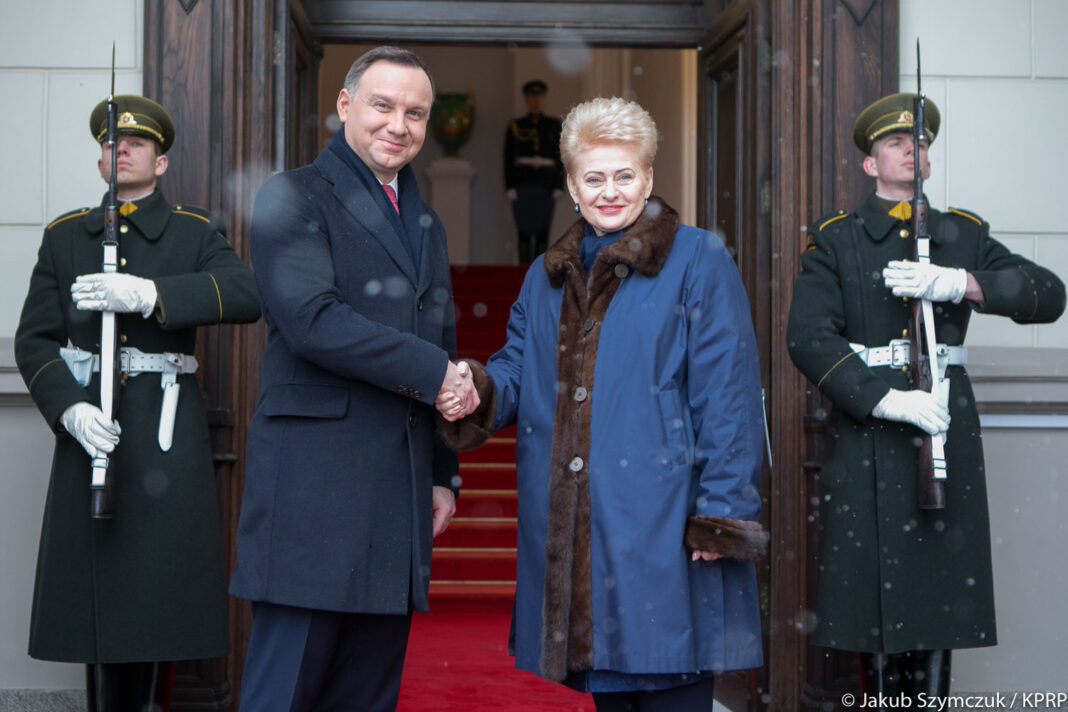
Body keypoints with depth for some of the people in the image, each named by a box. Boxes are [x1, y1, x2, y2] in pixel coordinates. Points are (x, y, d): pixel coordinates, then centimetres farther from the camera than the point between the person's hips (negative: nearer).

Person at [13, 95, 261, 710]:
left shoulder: (197, 233, 7)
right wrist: (71, 409, -13)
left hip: (167, 428, -1)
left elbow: (248, 295, -13)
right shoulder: (65, 237, 14)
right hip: (90, 423, 2)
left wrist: (150, 294, -25)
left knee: (157, 577, -3)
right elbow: (35, 340, 6)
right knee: (95, 585, 1)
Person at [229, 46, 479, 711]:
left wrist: (443, 474, 18)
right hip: (315, 476, -7)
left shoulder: (427, 224, 22)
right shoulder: (293, 198, -1)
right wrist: (430, 371, -11)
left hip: (401, 491, 7)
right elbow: (311, 320, -15)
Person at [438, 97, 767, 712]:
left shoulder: (699, 262, -1)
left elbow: (730, 396, -6)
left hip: (661, 529, -5)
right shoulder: (547, 275, 18)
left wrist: (721, 513, -13)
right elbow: (517, 372, 18)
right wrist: (474, 392, -6)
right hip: (565, 536, 5)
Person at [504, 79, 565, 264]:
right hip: (523, 184, -1)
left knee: (543, 232, 0)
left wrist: (558, 187, -1)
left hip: (546, 184, 1)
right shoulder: (515, 126, 8)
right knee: (524, 231, -4)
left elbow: (559, 158, 7)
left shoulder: (554, 126, 10)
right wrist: (510, 187, -4)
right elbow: (508, 159, 4)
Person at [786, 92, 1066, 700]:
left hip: (947, 421, 2)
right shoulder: (836, 239, 9)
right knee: (872, 577, -3)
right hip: (866, 425, -2)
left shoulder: (964, 234, 15)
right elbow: (809, 336, -5)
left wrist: (956, 283, -14)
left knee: (941, 571, 0)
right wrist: (885, 398, -18)